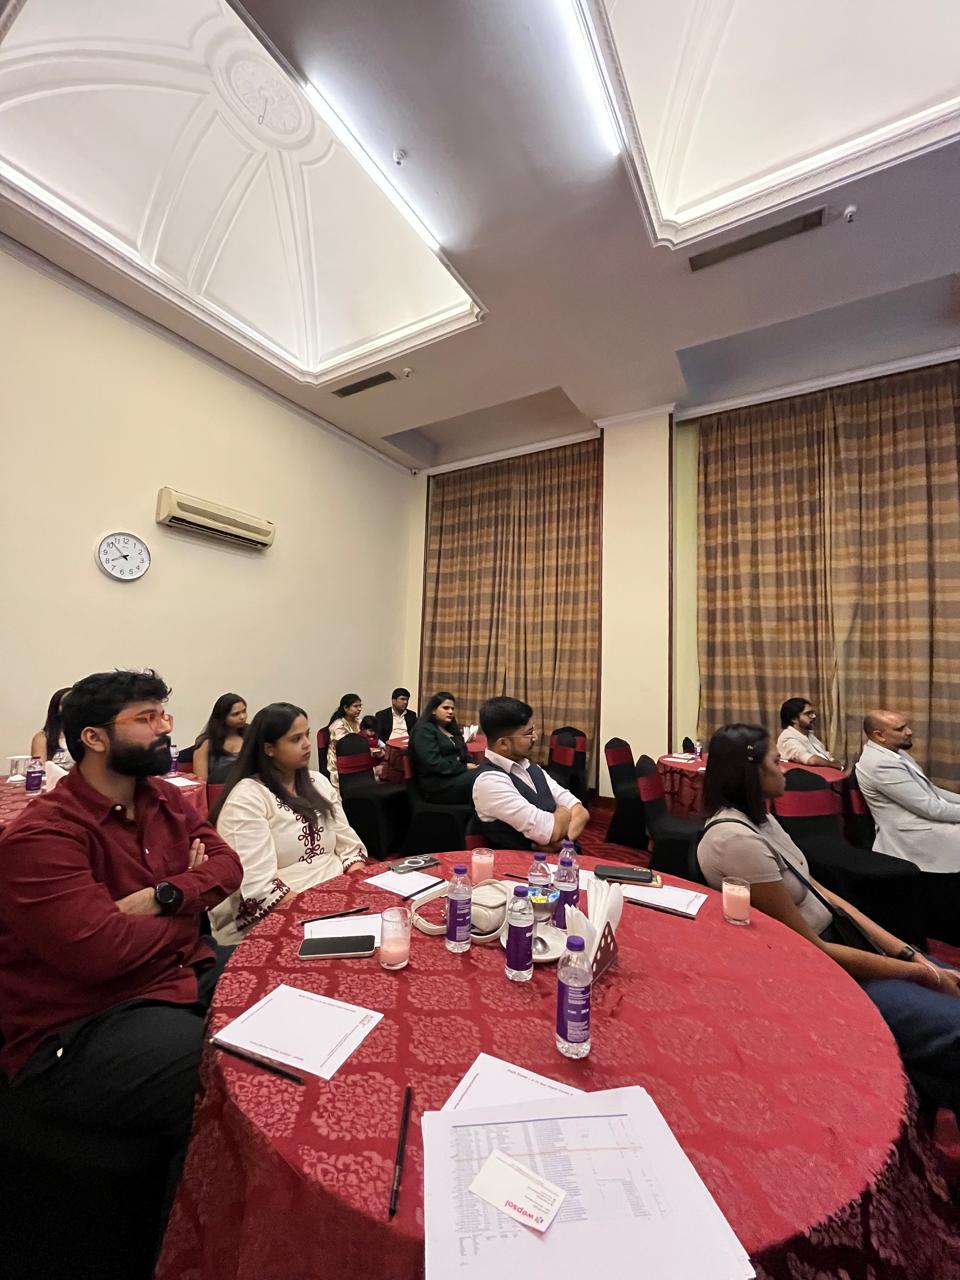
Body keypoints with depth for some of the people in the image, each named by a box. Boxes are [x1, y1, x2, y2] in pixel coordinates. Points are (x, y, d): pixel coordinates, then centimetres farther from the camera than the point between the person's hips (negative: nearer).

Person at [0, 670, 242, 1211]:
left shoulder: (164, 799, 4)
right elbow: (100, 948, -28)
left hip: (187, 974, 8)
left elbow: (226, 862, 3)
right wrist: (189, 913, -10)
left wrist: (165, 895, -16)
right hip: (76, 1032, -7)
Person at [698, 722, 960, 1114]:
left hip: (834, 942, 9)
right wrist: (919, 972, -11)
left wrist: (911, 953, -2)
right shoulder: (736, 839, -29)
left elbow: (818, 892, 4)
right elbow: (810, 949, -21)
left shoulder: (758, 817, 2)